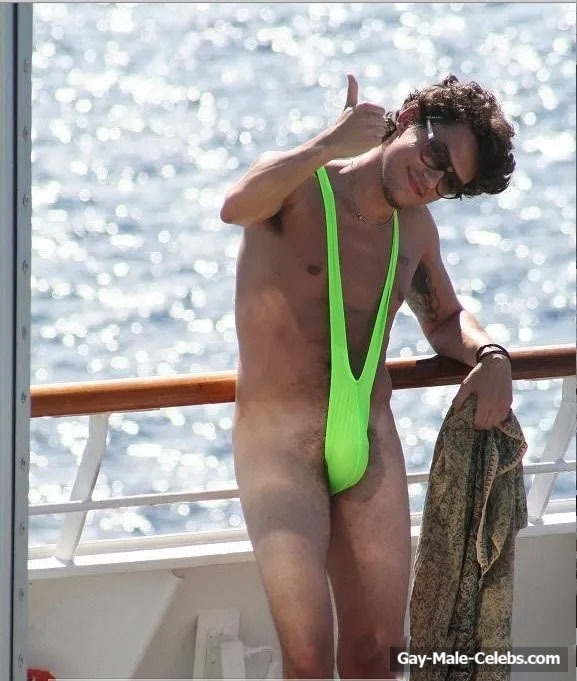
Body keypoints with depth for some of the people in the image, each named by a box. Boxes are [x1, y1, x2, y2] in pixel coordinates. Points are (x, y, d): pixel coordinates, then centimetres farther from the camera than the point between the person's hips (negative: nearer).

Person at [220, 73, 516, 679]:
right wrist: (330, 143, -28)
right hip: (278, 442, -6)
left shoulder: (414, 227, 13)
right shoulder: (293, 186, -6)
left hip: (371, 446, 6)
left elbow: (445, 319, 29)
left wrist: (490, 357, 8)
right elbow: (237, 208, -30)